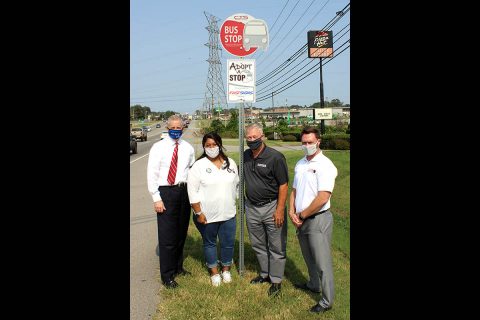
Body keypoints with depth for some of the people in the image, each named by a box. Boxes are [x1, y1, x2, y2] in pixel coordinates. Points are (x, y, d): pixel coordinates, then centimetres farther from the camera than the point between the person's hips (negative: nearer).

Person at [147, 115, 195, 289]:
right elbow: (151, 174, -5)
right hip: (165, 192, -4)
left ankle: (178, 267, 35)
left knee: (181, 233, 16)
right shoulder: (158, 147, -4)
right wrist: (157, 198, -10)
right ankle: (167, 275, 15)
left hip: (184, 191, 4)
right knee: (167, 236, 0)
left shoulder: (188, 148, 5)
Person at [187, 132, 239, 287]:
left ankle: (226, 269, 35)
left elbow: (236, 185, 12)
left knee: (228, 243, 12)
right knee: (209, 243, 14)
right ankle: (214, 272, 33)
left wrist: (233, 204, 12)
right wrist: (198, 213, -12)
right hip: (207, 215, -3)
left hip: (228, 214, 3)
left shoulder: (230, 163, 2)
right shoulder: (199, 166, -10)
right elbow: (192, 191, -11)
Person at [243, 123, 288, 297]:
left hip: (272, 207, -6)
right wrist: (244, 202, 11)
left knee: (276, 247, 5)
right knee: (258, 244, 18)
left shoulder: (275, 157, -14)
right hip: (251, 208, 6)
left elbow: (283, 185, -14)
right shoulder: (245, 156, 5)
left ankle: (276, 280, 21)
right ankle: (265, 274, 37)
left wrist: (280, 210, -17)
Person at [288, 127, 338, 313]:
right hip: (301, 219, 7)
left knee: (322, 261, 3)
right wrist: (292, 212, -2)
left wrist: (302, 215, -14)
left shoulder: (325, 165, -16)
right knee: (309, 257, 23)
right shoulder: (300, 164, 8)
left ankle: (327, 300, 18)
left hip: (318, 220, -7)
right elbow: (294, 190, 13)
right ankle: (314, 285, 44)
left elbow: (322, 198, -23)